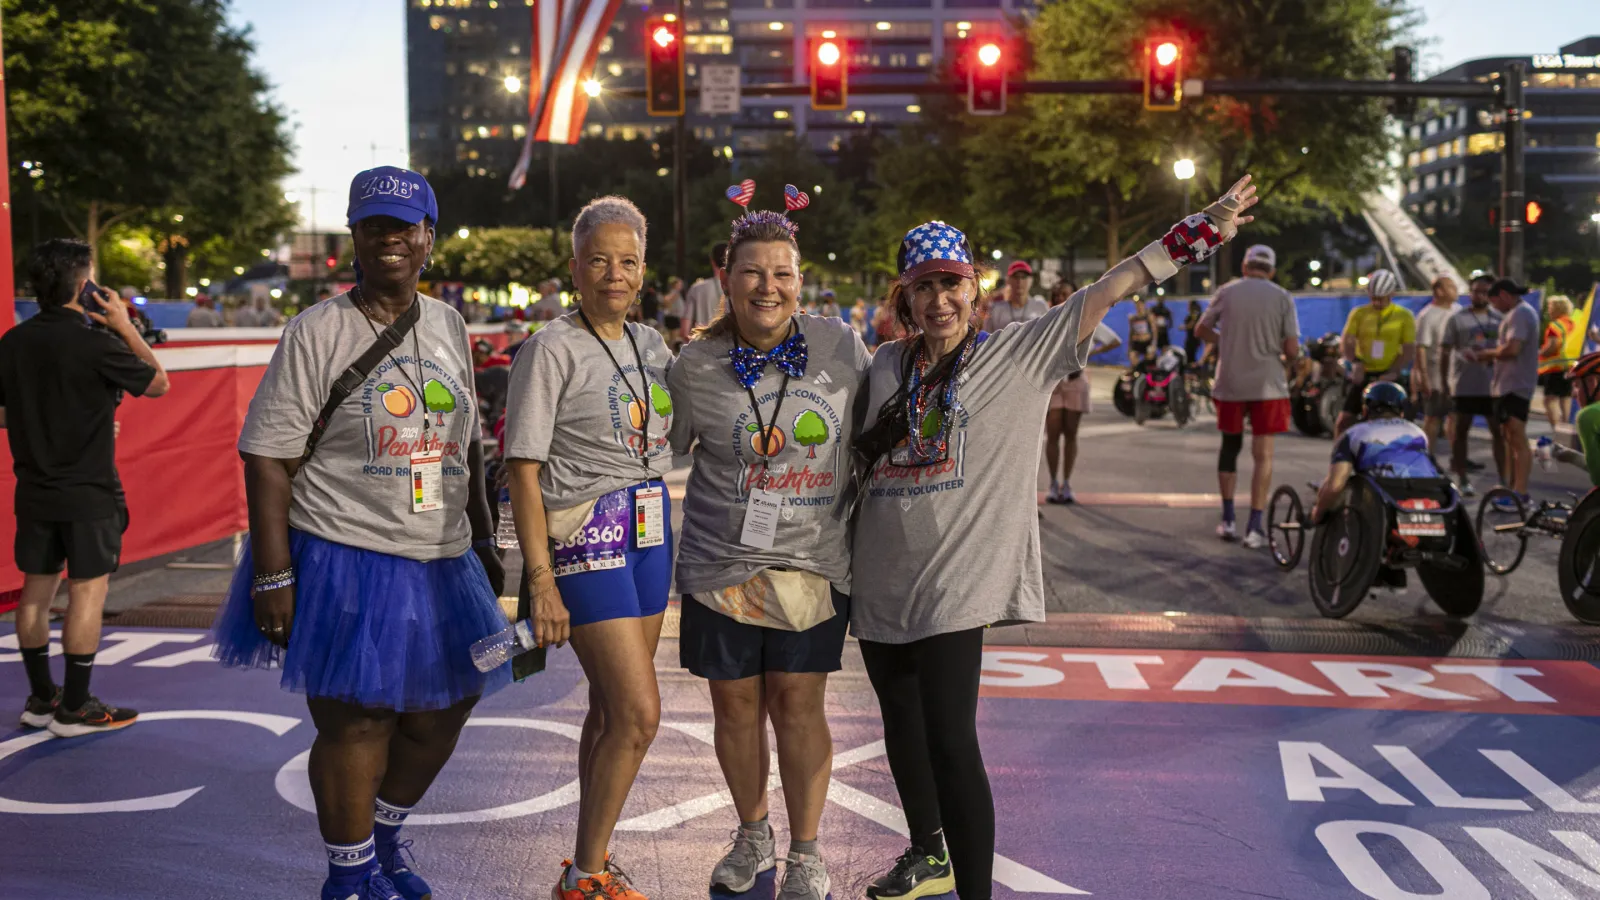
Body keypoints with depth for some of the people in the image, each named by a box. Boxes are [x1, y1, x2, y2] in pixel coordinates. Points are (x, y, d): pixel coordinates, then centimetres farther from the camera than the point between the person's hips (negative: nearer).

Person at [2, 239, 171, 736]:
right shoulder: (96, 344, -17)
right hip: (88, 492, -7)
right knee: (88, 591, 0)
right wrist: (126, 327, 2)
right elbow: (159, 383, -4)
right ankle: (74, 709, 4)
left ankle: (41, 698, 24)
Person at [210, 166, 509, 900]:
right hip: (346, 562, -6)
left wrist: (481, 541, 18)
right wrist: (272, 575, -17)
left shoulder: (448, 325, 10)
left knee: (439, 716, 15)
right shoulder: (317, 332, -8)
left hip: (439, 565, 6)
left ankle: (385, 839, 40)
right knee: (356, 725, 0)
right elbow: (267, 458, -11)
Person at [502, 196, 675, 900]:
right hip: (584, 535, -7)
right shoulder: (551, 350, -10)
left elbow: (685, 425, 26)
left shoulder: (650, 345, 10)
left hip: (649, 529, 7)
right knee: (638, 713, -10)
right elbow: (522, 469, -13)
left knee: (612, 708, 13)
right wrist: (541, 581, -18)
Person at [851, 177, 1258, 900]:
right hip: (880, 580, 6)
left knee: (950, 740, -13)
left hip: (955, 583, -5)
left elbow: (1109, 290, -4)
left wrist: (1201, 232, -5)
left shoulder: (1018, 352, -2)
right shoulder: (883, 367, 9)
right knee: (902, 730, 19)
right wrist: (877, 436, 3)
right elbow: (854, 459, 23)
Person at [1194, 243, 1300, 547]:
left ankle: (1227, 521, 20)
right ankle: (1254, 528, -1)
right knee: (1263, 455, 2)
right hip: (1267, 384, -2)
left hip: (1230, 383, 2)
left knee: (1230, 446, 16)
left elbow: (1201, 331, 9)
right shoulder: (1282, 298, -2)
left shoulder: (1227, 292, 2)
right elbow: (1292, 349, -6)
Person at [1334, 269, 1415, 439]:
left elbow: (1409, 350, -4)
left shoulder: (1404, 316, 1)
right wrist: (1355, 362, -26)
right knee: (1342, 423, -4)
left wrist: (1392, 372, -20)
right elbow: (1347, 342, -6)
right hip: (1363, 375, 1)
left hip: (1388, 377, -1)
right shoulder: (1359, 313, 5)